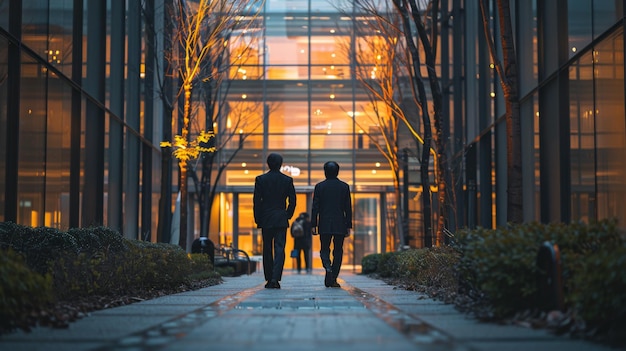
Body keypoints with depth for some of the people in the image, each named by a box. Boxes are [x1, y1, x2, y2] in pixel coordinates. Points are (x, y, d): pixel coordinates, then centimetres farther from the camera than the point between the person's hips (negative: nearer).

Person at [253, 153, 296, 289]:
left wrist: (258, 220, 4)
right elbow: (292, 201, 1)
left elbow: (256, 201, -2)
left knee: (267, 250, 9)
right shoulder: (287, 180, 1)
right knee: (279, 249, -2)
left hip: (266, 220, 0)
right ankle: (275, 279, -15)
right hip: (281, 220, 0)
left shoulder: (260, 179, -1)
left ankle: (269, 279, 12)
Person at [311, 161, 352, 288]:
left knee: (324, 250, 9)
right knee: (338, 251, 6)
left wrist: (313, 225, 2)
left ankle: (328, 267, -21)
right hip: (340, 225, 0)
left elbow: (315, 207, -2)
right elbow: (348, 208, 2)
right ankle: (333, 279, 3)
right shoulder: (344, 187, 2)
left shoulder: (319, 186, 0)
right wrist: (349, 226, 6)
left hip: (324, 225, 0)